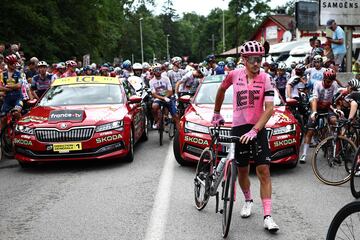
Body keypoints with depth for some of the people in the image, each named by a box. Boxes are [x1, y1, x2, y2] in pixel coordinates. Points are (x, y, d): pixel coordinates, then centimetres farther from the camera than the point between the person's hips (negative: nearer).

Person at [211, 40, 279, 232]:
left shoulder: (265, 78, -8)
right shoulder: (234, 75, -2)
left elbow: (269, 108, -15)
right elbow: (221, 90, 18)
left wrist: (254, 130, -24)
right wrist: (216, 113, 23)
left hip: (258, 129, -2)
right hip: (238, 128, 2)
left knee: (264, 171, -8)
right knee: (242, 170, 12)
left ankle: (267, 216, -5)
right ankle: (248, 201, 39)